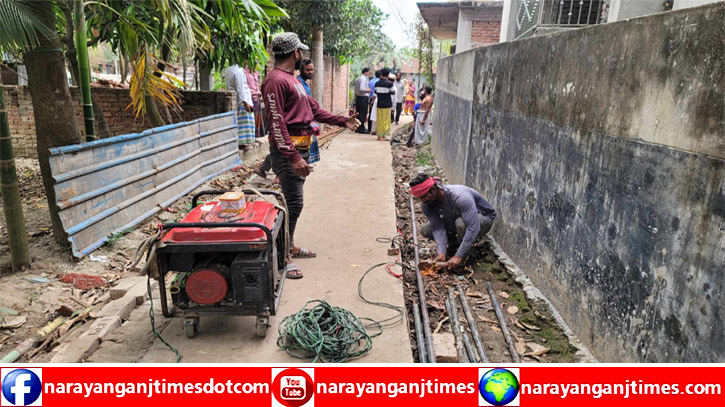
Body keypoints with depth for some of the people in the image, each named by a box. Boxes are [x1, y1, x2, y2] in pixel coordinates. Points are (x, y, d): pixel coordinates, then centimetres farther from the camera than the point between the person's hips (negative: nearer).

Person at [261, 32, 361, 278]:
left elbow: (314, 109, 22)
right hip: (287, 151, -10)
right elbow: (277, 123, -21)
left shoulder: (293, 80, 19)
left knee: (294, 201, 16)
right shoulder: (276, 81, -14)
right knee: (294, 203, -10)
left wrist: (343, 121, 16)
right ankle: (283, 257, -1)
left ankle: (290, 246, 28)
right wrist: (293, 157, -25)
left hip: (301, 149, 10)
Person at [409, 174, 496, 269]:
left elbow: (473, 228, -41)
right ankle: (455, 244, 9)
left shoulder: (460, 197, -39)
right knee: (425, 231, -13)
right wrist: (441, 253, -35)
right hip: (455, 219, 6)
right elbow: (438, 228, -20)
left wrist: (458, 257, -43)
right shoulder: (426, 205, -18)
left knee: (461, 222, -40)